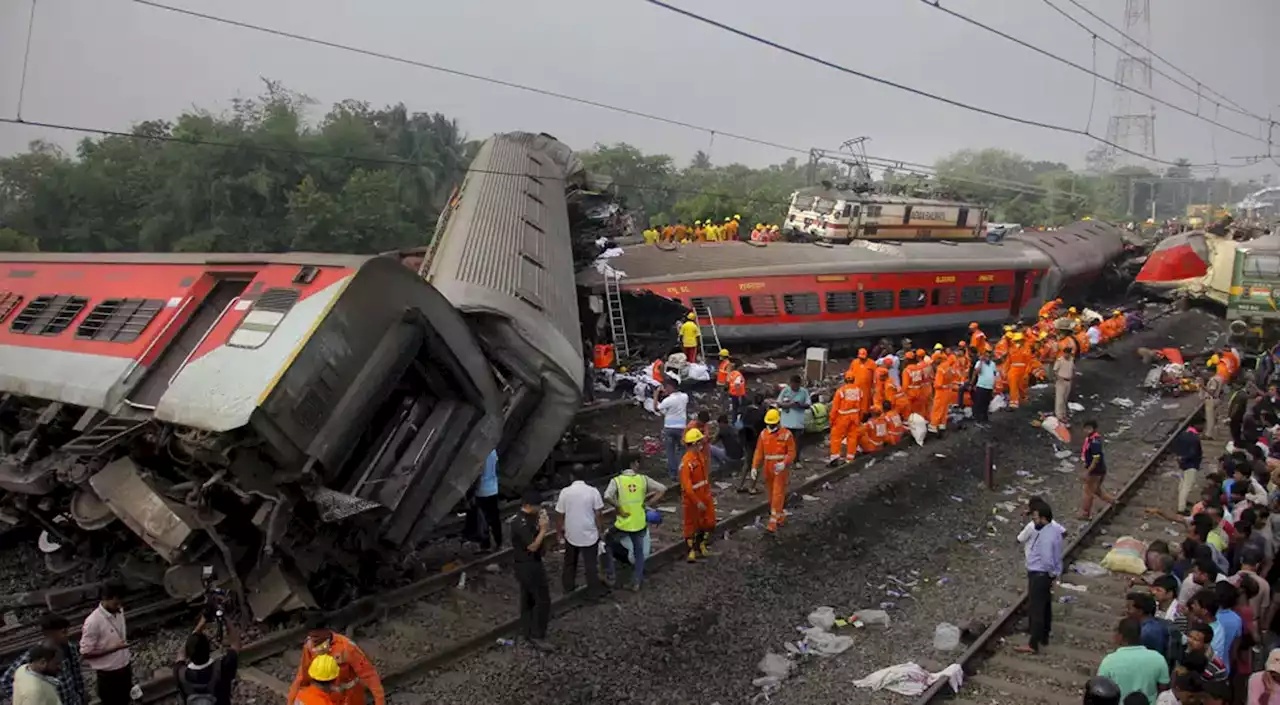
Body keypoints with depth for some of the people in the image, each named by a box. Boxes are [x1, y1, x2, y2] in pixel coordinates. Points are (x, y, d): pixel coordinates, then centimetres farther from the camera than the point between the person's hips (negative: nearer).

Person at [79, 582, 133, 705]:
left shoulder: (119, 612, -3)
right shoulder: (93, 622, -25)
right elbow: (85, 653, -20)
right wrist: (113, 648, -27)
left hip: (124, 668, 7)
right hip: (108, 674, -6)